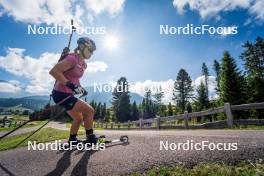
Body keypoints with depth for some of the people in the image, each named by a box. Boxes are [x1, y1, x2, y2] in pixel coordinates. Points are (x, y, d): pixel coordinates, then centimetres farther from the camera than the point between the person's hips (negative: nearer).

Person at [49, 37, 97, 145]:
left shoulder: (83, 64, 11)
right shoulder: (72, 58, -17)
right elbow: (53, 71, -25)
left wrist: (80, 87, 8)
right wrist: (70, 84, -30)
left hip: (67, 94, 10)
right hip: (61, 94, -10)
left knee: (79, 118, 17)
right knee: (90, 110, -13)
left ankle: (72, 141, 34)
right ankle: (90, 138, 1)